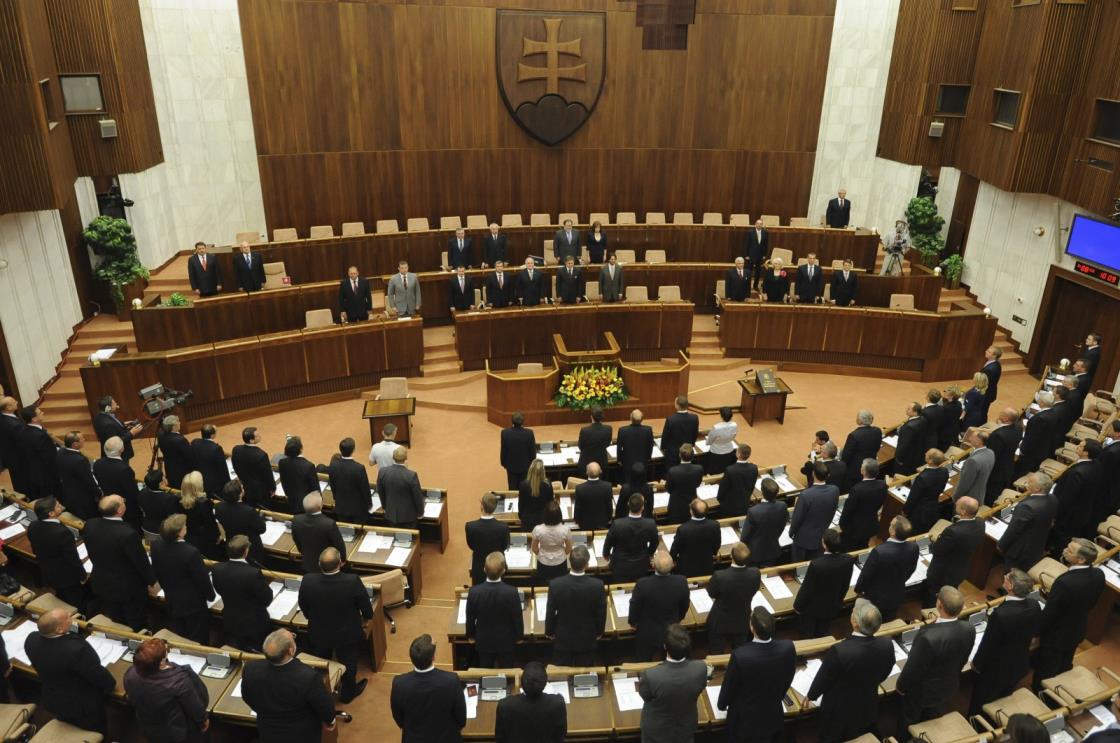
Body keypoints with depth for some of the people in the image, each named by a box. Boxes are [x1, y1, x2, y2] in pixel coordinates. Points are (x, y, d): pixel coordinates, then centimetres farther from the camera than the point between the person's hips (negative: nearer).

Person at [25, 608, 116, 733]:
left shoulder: (32, 639, -24)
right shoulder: (76, 648, -43)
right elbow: (98, 675, -25)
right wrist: (111, 684, -5)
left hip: (51, 701, 6)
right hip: (82, 706, -6)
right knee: (96, 735, 23)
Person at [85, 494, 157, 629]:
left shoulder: (89, 525, -15)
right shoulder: (128, 533, -34)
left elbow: (92, 553, 3)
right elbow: (141, 562, -21)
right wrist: (151, 582, -3)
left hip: (100, 584, 6)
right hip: (129, 588, -6)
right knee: (135, 626, 17)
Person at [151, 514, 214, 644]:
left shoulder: (156, 546, -14)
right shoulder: (191, 552, -33)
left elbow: (156, 572, 4)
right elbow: (203, 579, -20)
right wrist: (211, 596, 1)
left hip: (171, 603, 6)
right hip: (194, 604, -6)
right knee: (198, 643, 12)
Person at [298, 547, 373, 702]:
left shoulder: (307, 581, -29)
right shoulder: (353, 581, -35)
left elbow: (304, 608, -8)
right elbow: (367, 610, -18)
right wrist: (366, 617, 7)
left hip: (318, 634, 2)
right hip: (347, 634, -2)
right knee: (348, 664, 25)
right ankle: (348, 693, 47)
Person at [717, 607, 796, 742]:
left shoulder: (740, 655, -36)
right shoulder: (788, 648, -25)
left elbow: (729, 685, -16)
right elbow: (787, 680, -4)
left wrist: (721, 704, 6)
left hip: (745, 717, -3)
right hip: (773, 715, 3)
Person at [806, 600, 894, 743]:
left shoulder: (839, 651, -39)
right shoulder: (886, 645, -24)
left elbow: (822, 679, -19)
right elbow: (882, 676, -2)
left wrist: (811, 696, 2)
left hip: (840, 713, -4)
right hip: (869, 708, 4)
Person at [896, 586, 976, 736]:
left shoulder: (928, 636, -43)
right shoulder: (969, 628, -23)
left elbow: (913, 668, -26)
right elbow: (963, 660, -3)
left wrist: (901, 685, -6)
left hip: (921, 691, -5)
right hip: (949, 687, 5)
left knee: (909, 722, 24)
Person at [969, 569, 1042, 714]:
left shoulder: (1000, 614, -38)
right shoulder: (1034, 606, -19)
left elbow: (988, 644, -24)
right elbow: (1036, 632, 2)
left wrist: (976, 663, -7)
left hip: (995, 669, -6)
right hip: (1020, 665, 6)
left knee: (980, 705, 21)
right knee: (1003, 700, 31)